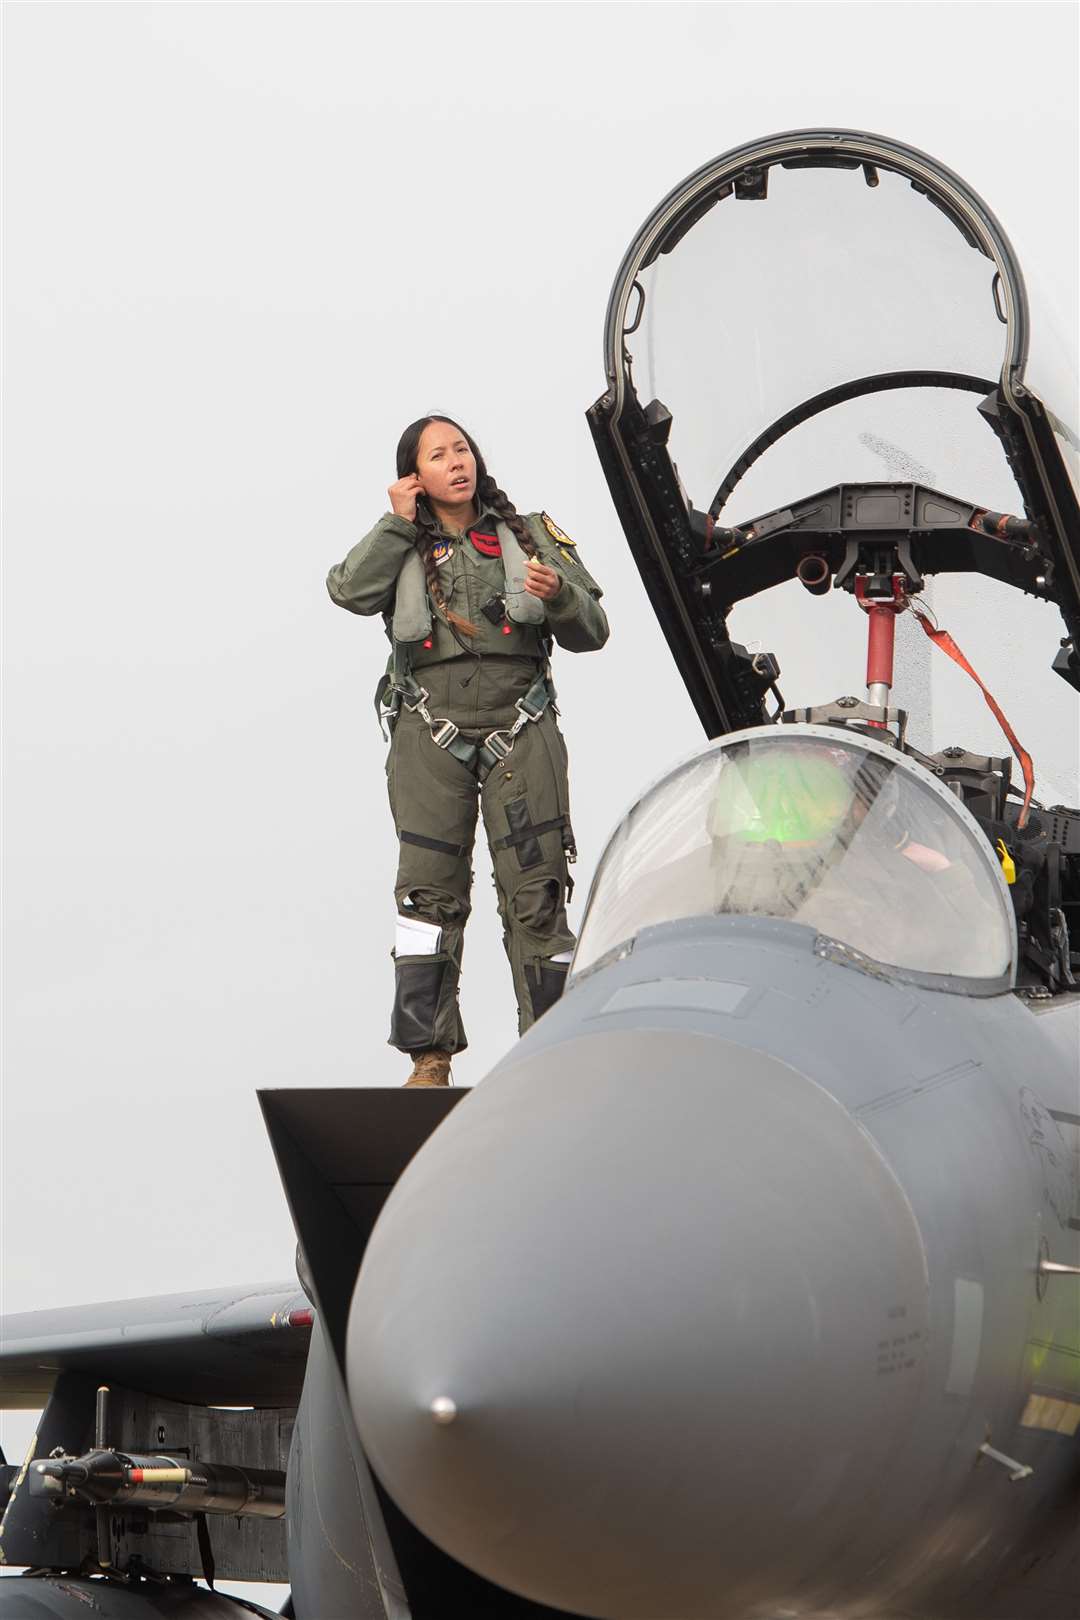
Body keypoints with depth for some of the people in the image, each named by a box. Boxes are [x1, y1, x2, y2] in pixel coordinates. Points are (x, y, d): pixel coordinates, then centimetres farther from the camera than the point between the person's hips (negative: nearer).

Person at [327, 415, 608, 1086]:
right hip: (430, 731, 0)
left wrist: (559, 595, -9)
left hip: (519, 726, 0)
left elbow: (592, 632, 11)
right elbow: (351, 591, -7)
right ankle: (430, 1055, 0)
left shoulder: (530, 535, 15)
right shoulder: (401, 548, 15)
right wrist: (398, 524, -2)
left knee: (536, 891, -6)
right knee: (430, 892, -3)